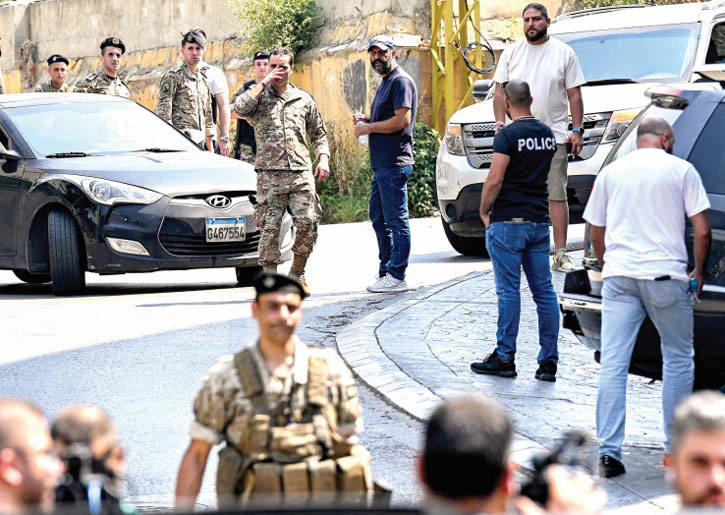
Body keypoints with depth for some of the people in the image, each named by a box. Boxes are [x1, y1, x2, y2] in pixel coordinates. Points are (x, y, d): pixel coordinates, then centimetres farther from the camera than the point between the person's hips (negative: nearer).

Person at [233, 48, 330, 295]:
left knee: (308, 225, -7)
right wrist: (264, 83, -8)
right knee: (269, 229, -5)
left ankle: (297, 274, 13)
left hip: (301, 174, 2)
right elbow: (240, 108, -14)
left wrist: (323, 158, 5)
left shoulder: (304, 99, 16)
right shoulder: (259, 97, 9)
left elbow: (318, 133, 22)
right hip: (270, 175, -2)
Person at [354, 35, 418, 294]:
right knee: (378, 218, 15)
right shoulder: (385, 83, 22)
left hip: (394, 163, -11)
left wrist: (369, 127, -11)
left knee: (396, 220, -7)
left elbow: (402, 119, -20)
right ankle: (386, 270, 22)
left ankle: (397, 277, -6)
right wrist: (366, 120, 11)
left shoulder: (401, 81, -10)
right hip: (381, 164, 11)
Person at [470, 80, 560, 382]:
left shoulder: (508, 135, -11)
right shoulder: (547, 135, 10)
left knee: (508, 290, -2)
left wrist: (483, 211, -4)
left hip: (508, 221, -6)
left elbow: (495, 180, -18)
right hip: (539, 221, 6)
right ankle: (548, 362, 5)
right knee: (544, 291, 5)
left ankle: (504, 358, 2)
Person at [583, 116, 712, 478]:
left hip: (618, 275, 2)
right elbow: (702, 231, -1)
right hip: (665, 274, -2)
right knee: (678, 360, 12)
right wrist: (699, 272, 13)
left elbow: (596, 235, 16)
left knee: (612, 364, 0)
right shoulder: (680, 170, 4)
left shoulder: (611, 172, 12)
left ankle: (608, 450, -6)